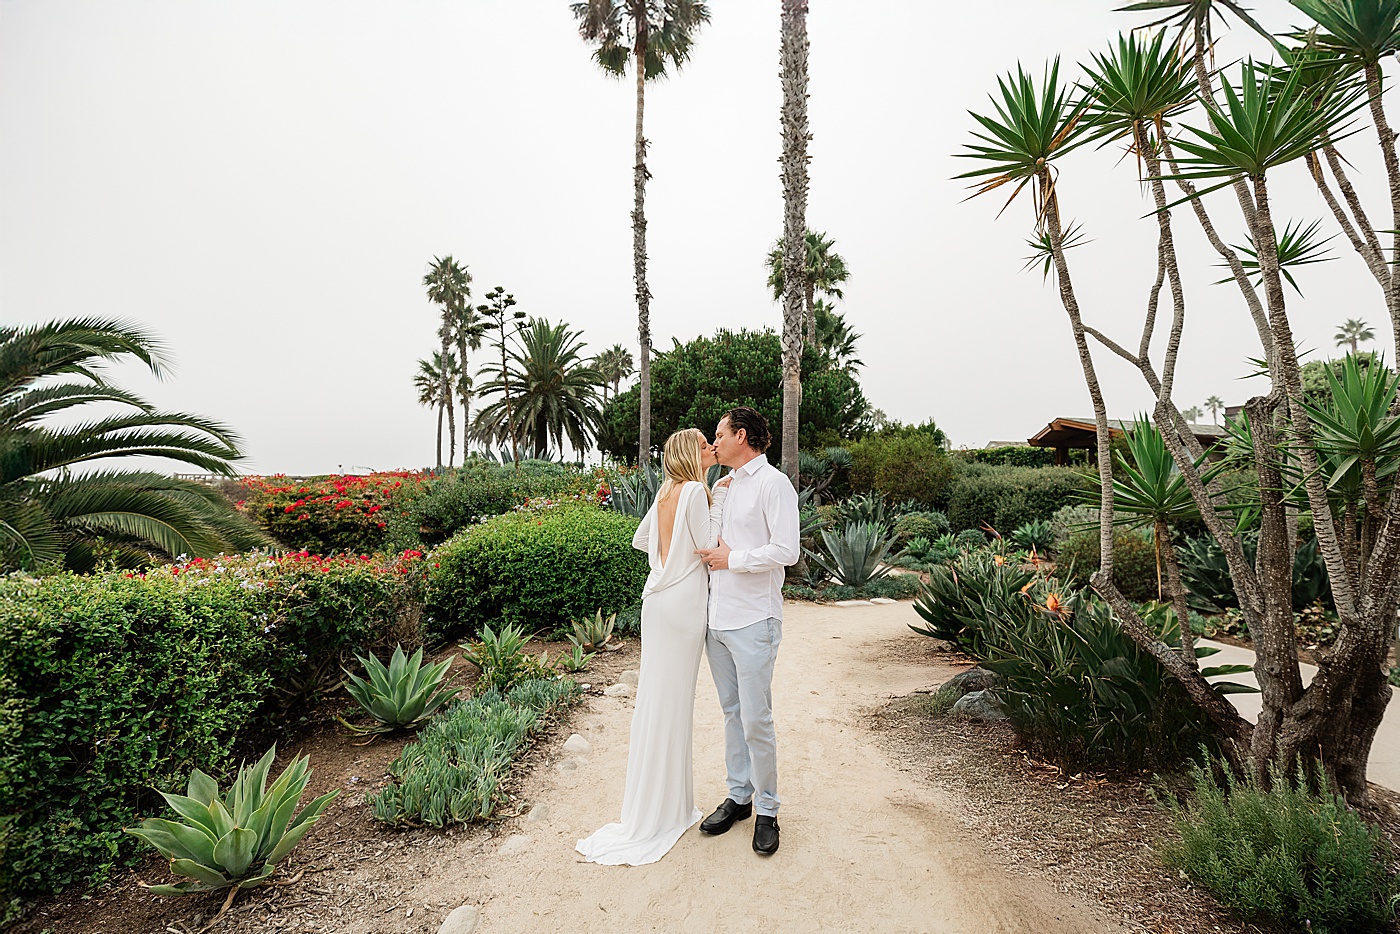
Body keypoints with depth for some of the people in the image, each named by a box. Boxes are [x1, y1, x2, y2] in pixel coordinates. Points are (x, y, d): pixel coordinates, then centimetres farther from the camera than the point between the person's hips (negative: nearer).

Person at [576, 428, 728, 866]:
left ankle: (657, 794, 30)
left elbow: (640, 540, 19)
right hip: (683, 600, -8)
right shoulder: (696, 491, -13)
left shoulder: (667, 494, 11)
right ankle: (658, 812, 14)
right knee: (671, 698, 1)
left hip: (659, 596, 8)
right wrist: (720, 500, -6)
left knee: (658, 693, 15)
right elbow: (709, 546, -13)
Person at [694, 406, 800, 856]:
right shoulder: (724, 485, 15)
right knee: (732, 712, 16)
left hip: (753, 620, -7)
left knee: (756, 720, -1)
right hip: (717, 616, 8)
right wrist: (711, 551, 5)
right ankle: (738, 796, 29)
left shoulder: (773, 483, -9)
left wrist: (731, 558, -13)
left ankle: (766, 811, 16)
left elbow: (787, 551, -18)